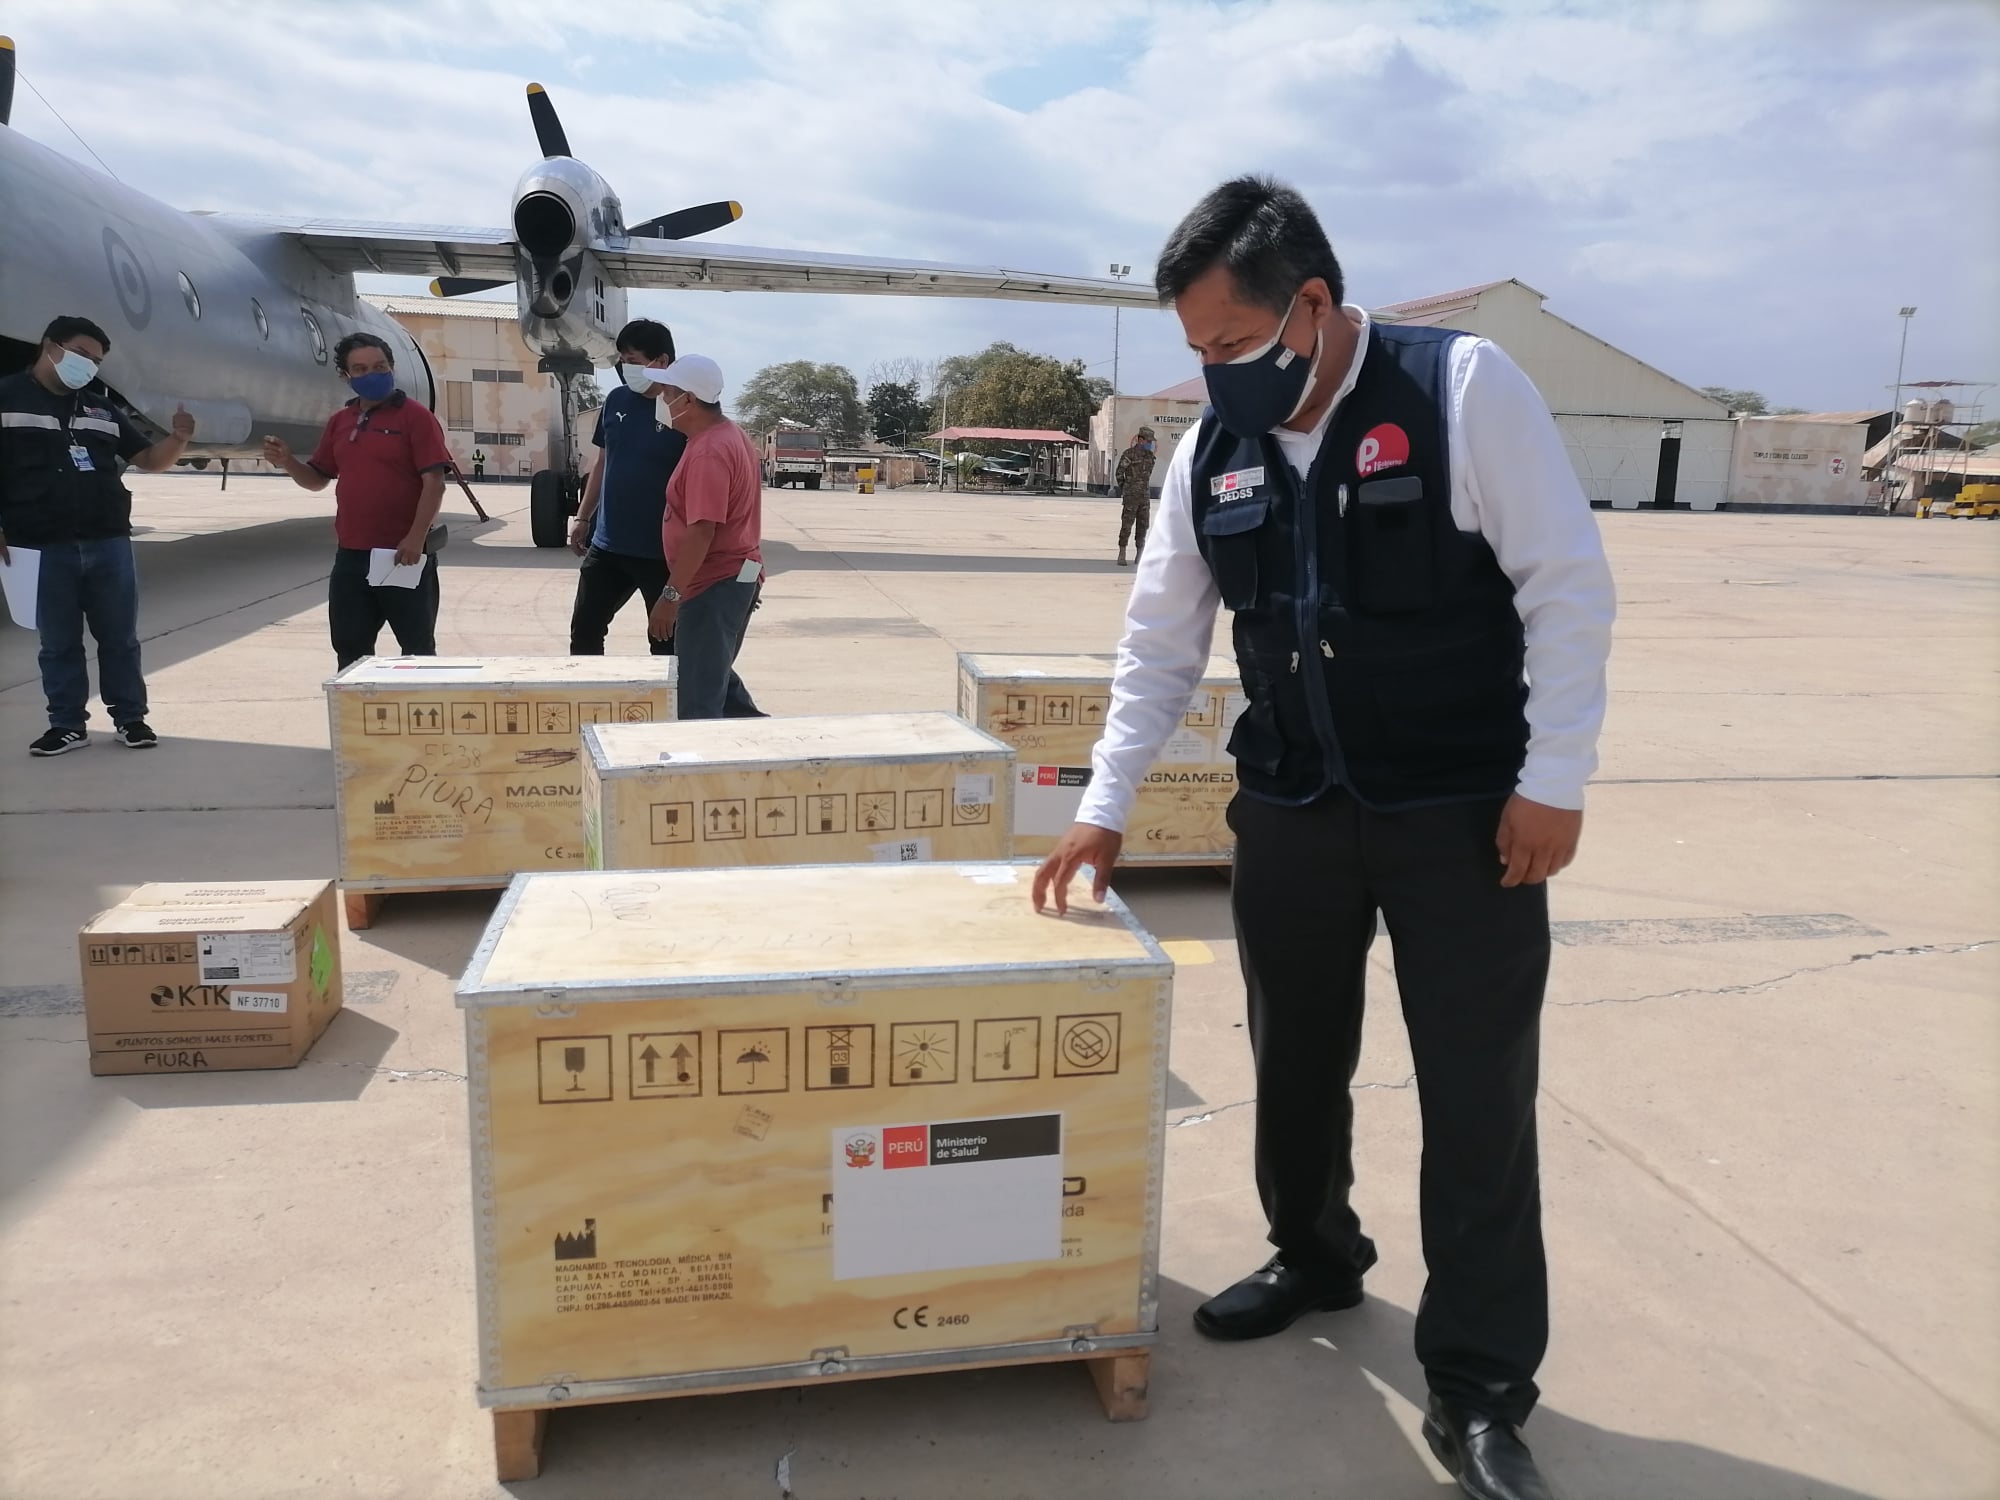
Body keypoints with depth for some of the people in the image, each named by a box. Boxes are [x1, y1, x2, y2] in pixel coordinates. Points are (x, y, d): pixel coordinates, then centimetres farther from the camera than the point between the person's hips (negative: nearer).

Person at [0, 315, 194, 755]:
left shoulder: (101, 407, 14)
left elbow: (150, 459, 15)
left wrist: (178, 438, -7)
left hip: (109, 542, 3)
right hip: (44, 548, -3)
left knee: (120, 636, 7)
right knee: (59, 641, 7)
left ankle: (130, 718, 17)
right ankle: (67, 724, 16)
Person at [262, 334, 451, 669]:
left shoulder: (415, 416, -6)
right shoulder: (339, 422, 14)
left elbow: (434, 481, -12)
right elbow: (317, 479, 20)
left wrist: (416, 538, -20)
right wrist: (287, 462, -1)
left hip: (402, 554, -6)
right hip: (350, 555, 6)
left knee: (417, 648, 3)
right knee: (350, 649, 11)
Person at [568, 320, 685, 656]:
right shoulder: (616, 400, 5)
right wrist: (583, 517, 16)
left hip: (662, 551, -6)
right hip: (607, 544, 6)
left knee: (667, 641, 7)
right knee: (584, 630, 12)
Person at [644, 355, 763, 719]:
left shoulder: (708, 452, -21)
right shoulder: (729, 435, 11)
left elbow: (702, 531, -27)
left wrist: (671, 595, -25)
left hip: (713, 585, -11)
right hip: (735, 578, 11)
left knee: (697, 698, -3)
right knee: (714, 676, 22)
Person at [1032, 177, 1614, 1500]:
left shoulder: (1464, 387, -12)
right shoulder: (1213, 448, 2)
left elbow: (1570, 587, -11)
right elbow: (1161, 640, 7)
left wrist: (1553, 782, -14)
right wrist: (1106, 807, 5)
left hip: (1465, 813, -4)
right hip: (1291, 811, 5)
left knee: (1478, 1095, 1)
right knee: (1296, 1060, 16)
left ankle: (1480, 1392, 15)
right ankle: (1316, 1255, 41)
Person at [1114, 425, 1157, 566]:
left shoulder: (1149, 455, 10)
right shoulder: (1129, 454, -9)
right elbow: (1119, 472, -1)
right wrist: (1123, 489, 7)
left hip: (1144, 496, 6)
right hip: (1130, 496, -6)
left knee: (1143, 525, 5)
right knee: (1127, 525, -6)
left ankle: (1140, 555, 10)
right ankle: (1121, 555, -2)